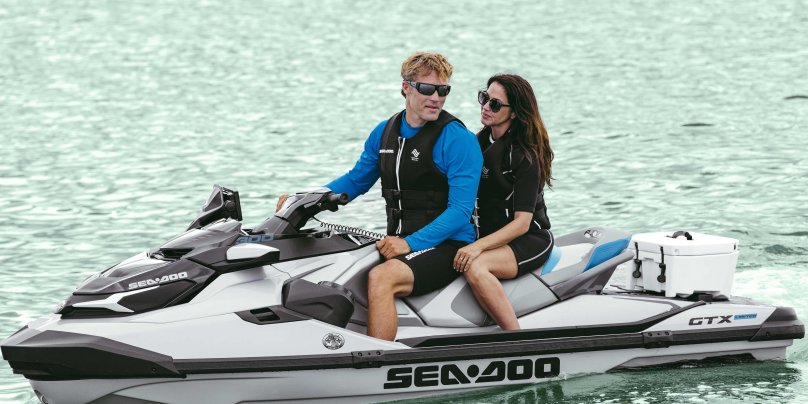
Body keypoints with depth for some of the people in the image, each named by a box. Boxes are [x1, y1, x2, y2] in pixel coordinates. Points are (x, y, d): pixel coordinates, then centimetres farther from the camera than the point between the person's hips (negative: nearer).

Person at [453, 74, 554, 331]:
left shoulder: (525, 155, -13)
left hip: (530, 240, -8)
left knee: (474, 267, -35)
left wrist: (478, 246, -30)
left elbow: (522, 222, -19)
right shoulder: (481, 142, 10)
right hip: (490, 236, 8)